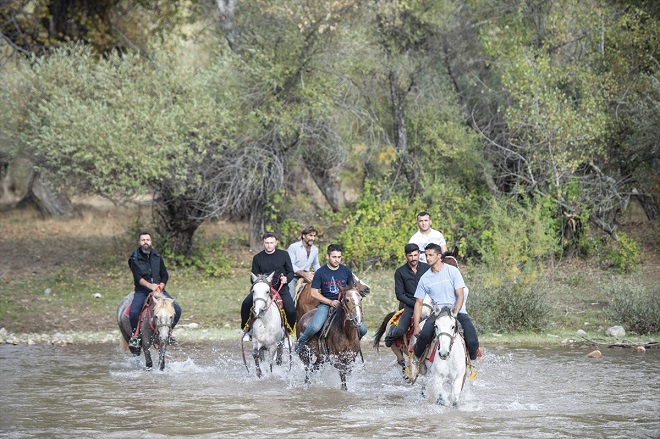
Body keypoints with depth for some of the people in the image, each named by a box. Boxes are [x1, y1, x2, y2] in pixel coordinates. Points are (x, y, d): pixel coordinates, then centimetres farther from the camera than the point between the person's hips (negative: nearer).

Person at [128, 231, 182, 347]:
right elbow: (138, 277, -15)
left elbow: (165, 275, 9)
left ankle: (169, 331, 7)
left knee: (177, 310, -15)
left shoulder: (157, 257, 10)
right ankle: (135, 335, -3)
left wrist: (160, 287, -9)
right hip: (142, 291, -3)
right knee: (133, 313, -29)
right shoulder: (134, 258, -2)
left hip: (159, 290, 3)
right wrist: (150, 285, -31)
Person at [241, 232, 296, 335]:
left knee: (291, 310, -22)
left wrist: (286, 279, -14)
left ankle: (289, 330, 4)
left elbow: (291, 272, 8)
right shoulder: (257, 258, 5)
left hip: (280, 287, -1)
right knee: (246, 304, -20)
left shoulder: (284, 255, 3)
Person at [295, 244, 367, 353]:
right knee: (315, 327, -29)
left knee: (362, 329, -12)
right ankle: (301, 341, 2)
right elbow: (314, 293, -5)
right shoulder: (320, 272, -3)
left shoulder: (346, 271, 6)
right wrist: (331, 302, -14)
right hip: (325, 304, -3)